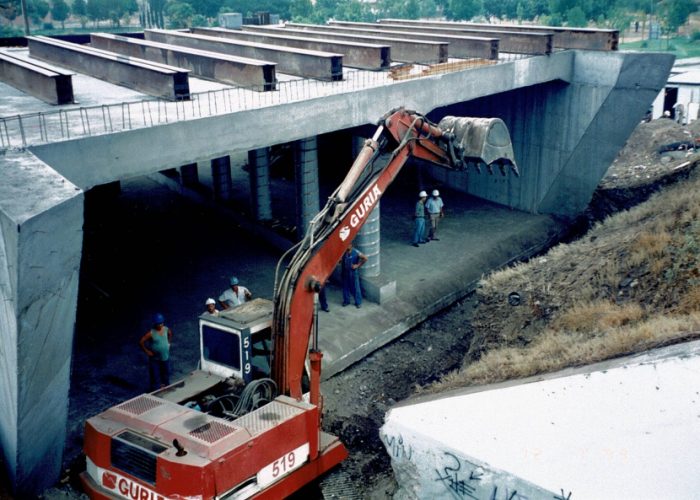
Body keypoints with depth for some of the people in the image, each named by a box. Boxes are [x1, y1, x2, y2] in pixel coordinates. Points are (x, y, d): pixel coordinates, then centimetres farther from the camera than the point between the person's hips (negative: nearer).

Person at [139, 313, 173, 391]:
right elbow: (141, 342, -19)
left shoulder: (167, 330, -8)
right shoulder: (151, 333, -22)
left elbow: (170, 335, 17)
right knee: (155, 375, 2)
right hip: (155, 358, -5)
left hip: (165, 357, 5)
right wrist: (147, 351, -15)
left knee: (166, 373, 20)